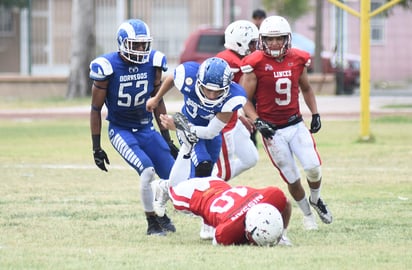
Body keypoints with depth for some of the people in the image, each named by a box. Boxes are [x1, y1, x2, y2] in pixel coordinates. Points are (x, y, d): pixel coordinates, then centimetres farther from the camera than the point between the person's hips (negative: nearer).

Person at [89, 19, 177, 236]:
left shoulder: (153, 63, -5)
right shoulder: (107, 67, -17)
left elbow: (157, 102, 8)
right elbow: (96, 109, -8)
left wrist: (167, 138, 10)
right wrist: (96, 148, -8)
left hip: (147, 129, 5)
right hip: (121, 130, -5)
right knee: (147, 170, -24)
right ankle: (152, 223, -7)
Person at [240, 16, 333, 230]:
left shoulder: (298, 59, 0)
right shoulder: (255, 64, -12)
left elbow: (306, 89, 18)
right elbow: (245, 100, -7)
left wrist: (315, 113, 7)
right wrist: (257, 121, -21)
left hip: (296, 124, 3)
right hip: (272, 130, -3)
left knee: (313, 168, -12)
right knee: (292, 179, 2)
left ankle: (316, 200, 20)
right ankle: (307, 213, 27)